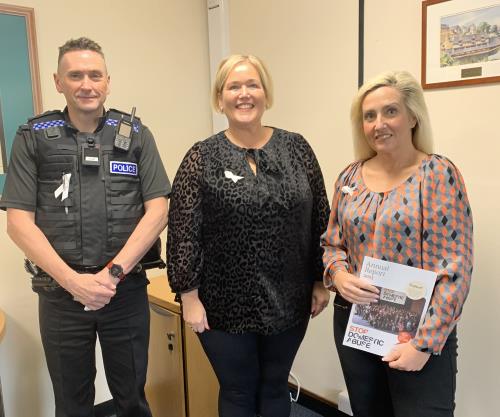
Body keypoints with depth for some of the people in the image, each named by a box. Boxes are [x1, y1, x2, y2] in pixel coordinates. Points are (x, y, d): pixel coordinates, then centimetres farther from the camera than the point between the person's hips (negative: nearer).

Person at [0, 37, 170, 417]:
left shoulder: (135, 135, 2)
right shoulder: (33, 138, 2)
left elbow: (157, 210, -4)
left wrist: (113, 273, -14)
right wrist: (73, 281, -14)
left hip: (127, 290, 0)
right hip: (60, 293, 0)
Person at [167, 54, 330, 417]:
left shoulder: (297, 148, 0)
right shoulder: (202, 158, -6)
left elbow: (320, 220, 4)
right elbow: (183, 232, -7)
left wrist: (321, 281, 4)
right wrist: (189, 296, -9)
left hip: (288, 301, 2)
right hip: (226, 305, -2)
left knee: (275, 387, 20)